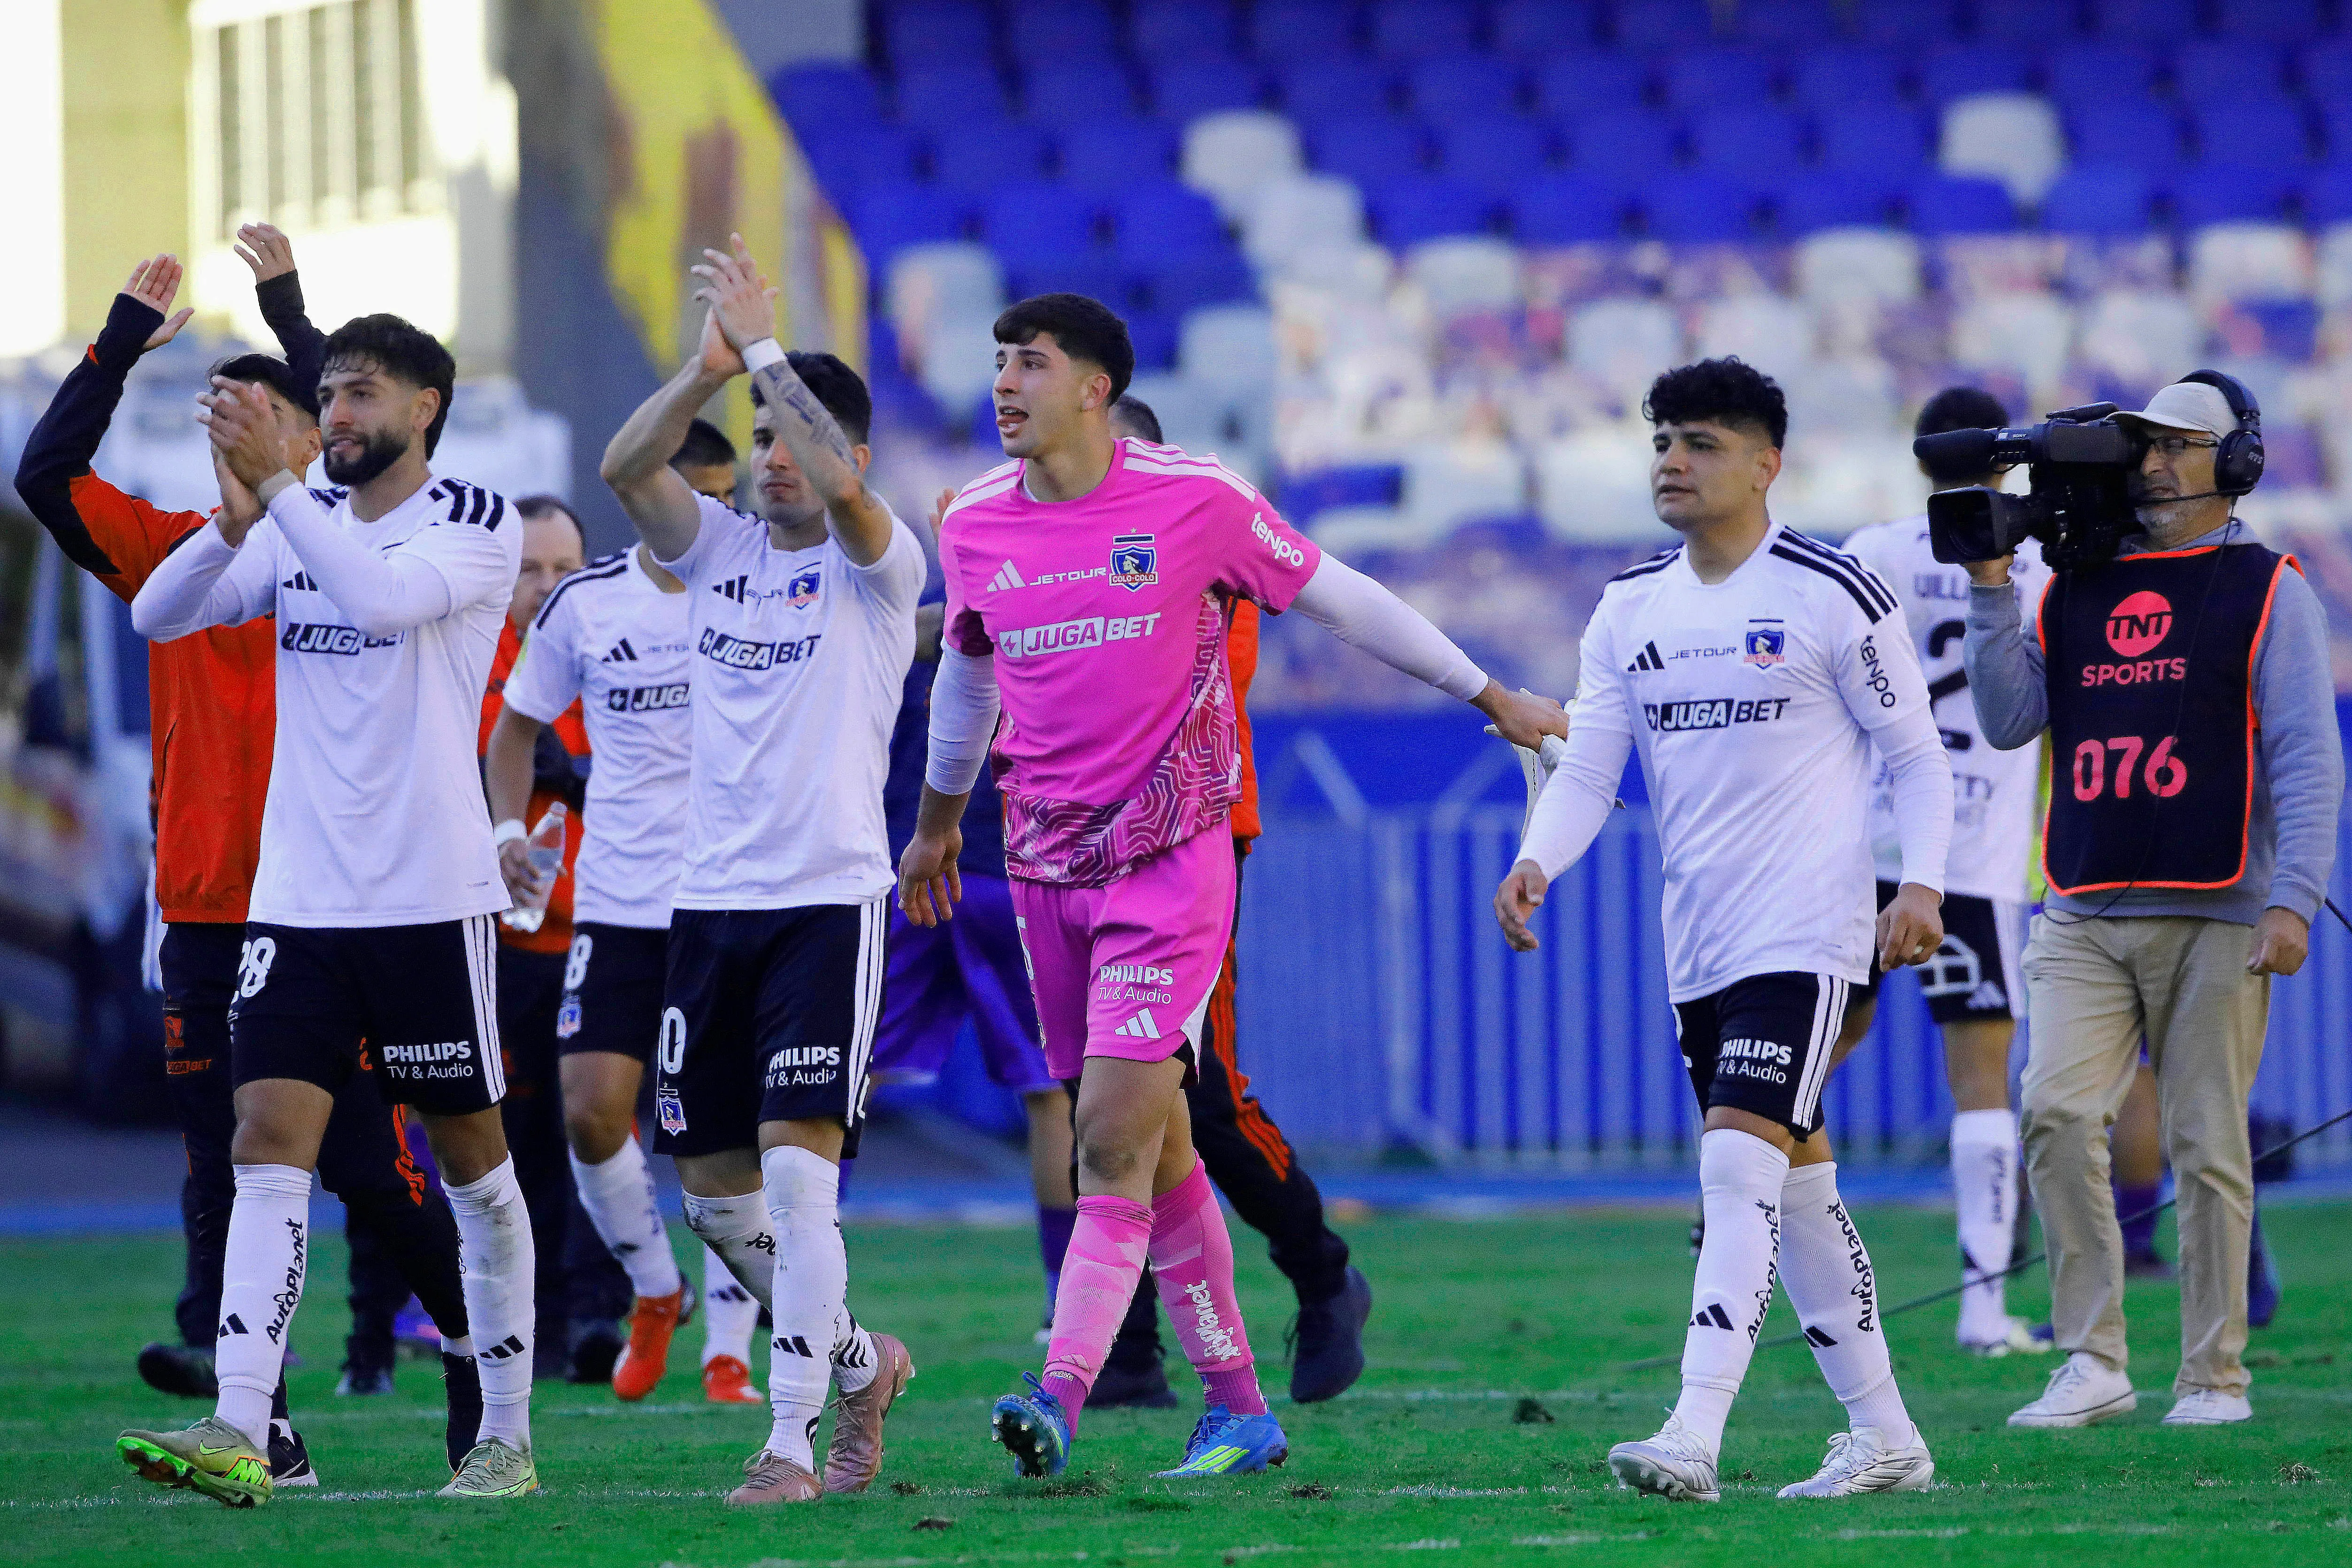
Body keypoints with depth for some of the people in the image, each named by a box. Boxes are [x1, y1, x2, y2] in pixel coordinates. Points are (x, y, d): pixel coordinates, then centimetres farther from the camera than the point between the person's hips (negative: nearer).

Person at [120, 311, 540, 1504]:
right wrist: (235, 518, -16)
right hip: (299, 899, 4)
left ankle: (507, 1438, 15)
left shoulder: (478, 524, -4)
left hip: (431, 899, -4)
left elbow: (388, 595, -24)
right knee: (270, 1140, -9)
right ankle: (238, 1433, -18)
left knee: (469, 1158, 5)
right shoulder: (301, 528, 11)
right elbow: (156, 614, 1)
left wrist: (276, 483, -24)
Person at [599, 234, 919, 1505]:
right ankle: (857, 1363, 31)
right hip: (708, 900, 6)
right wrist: (708, 368, -19)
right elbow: (623, 467, -6)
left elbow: (839, 485, -24)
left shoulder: (878, 565, -2)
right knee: (712, 1188, 10)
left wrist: (765, 346, -20)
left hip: (827, 899, -6)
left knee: (797, 1173, -15)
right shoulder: (719, 548, 11)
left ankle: (790, 1443, -15)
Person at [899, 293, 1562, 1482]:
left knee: (1115, 1138, -16)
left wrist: (1490, 696, 13)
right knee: (1160, 1149, 9)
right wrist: (937, 820, 36)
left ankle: (1060, 1402, -24)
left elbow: (1339, 599, 5)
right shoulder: (975, 527, 5)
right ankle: (1239, 1408, 17)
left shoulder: (1194, 500, -7)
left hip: (1171, 858, -5)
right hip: (1045, 868, 5)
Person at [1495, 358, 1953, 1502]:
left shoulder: (1831, 594, -5)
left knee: (1741, 1161, -19)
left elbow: (1915, 755, 0)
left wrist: (1921, 885, -13)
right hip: (1697, 939, 7)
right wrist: (1535, 864, -12)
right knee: (1794, 1185, 12)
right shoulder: (1631, 609, 11)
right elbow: (1588, 767, 7)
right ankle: (1883, 1433, 22)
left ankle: (1693, 1438, -28)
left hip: (1805, 933, -7)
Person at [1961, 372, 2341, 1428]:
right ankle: (2093, 1364, -9)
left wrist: (2293, 901, -12)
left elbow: (2307, 757, -2)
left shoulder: (2266, 590, 4)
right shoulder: (2074, 592, 16)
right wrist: (1991, 594, 3)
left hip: (2215, 920, -3)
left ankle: (2214, 1377, 7)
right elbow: (2008, 724, 12)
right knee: (2058, 1114, -14)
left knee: (2207, 1145, -1)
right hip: (2083, 918, 3)